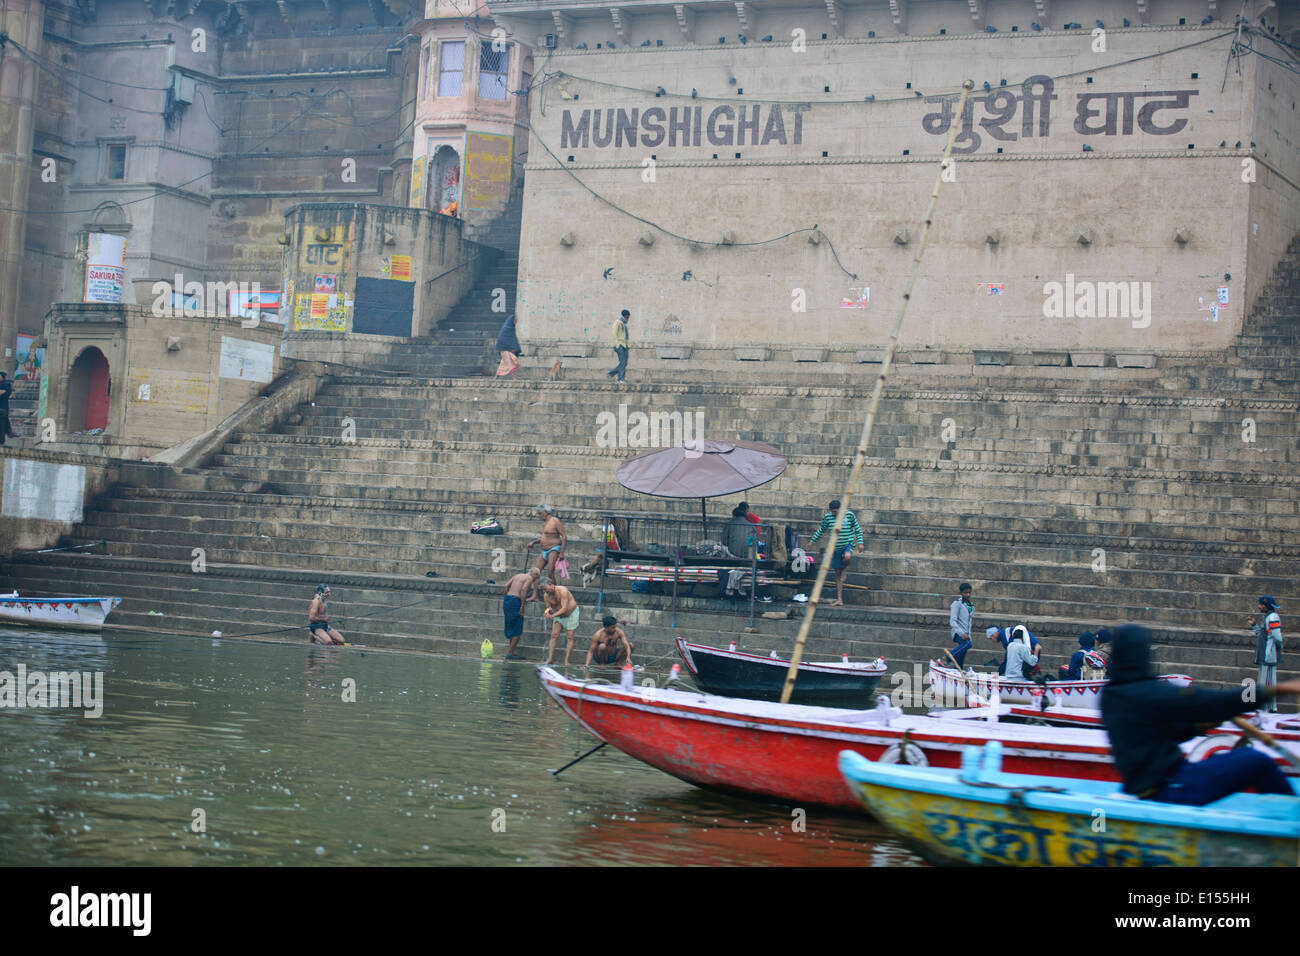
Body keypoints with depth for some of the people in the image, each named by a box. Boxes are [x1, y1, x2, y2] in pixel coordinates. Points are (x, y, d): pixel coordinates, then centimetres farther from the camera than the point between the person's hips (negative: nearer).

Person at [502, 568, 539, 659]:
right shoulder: (530, 578, -1)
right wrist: (522, 606, -18)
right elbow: (523, 589, -18)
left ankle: (510, 652, 16)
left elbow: (506, 585, 13)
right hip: (515, 602, -8)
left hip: (506, 600, 8)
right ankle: (510, 653, -3)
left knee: (511, 629, 15)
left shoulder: (518, 575, 22)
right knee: (517, 631, -2)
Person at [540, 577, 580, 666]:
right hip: (559, 614, 5)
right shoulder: (546, 596, -12)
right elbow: (548, 607, -2)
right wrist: (548, 611, -27)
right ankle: (550, 658, -10)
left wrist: (553, 615, -46)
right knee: (554, 635, -8)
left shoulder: (562, 591, -31)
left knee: (569, 637, -8)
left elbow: (564, 608, -36)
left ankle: (566, 660, -8)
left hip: (571, 613, -5)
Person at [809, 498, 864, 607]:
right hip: (836, 547, 3)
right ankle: (839, 600, 9)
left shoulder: (849, 515, -4)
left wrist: (860, 543, -1)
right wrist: (812, 541, 19)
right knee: (837, 573, 3)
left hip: (847, 544, -3)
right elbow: (821, 530, 17)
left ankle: (845, 569, -3)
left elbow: (857, 529, 6)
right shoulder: (827, 517, 2)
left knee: (847, 556, -39)